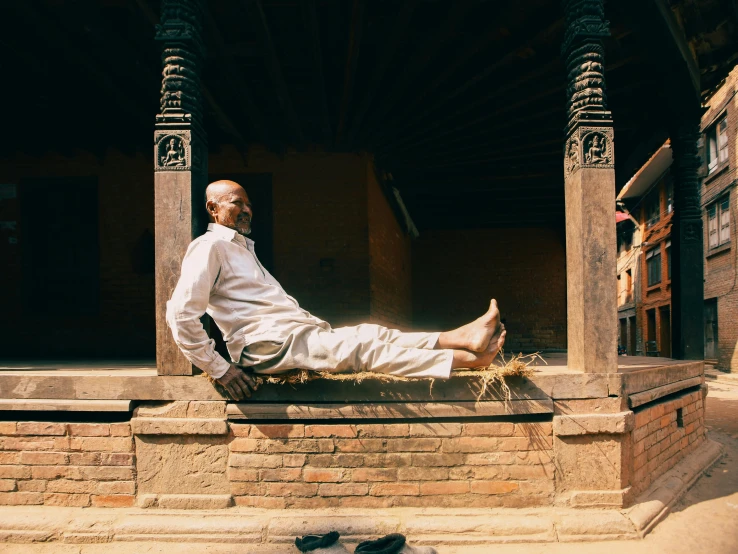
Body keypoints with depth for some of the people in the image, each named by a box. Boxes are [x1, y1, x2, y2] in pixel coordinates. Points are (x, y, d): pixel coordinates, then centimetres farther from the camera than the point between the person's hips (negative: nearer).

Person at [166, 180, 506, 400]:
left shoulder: (242, 246, 26)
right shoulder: (210, 247, -5)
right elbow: (180, 314, -16)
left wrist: (313, 325, 12)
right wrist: (218, 369, -17)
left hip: (299, 331, 9)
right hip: (267, 343, -9)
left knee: (370, 333, -6)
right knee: (363, 347, -16)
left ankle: (458, 338, -12)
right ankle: (465, 358, -16)